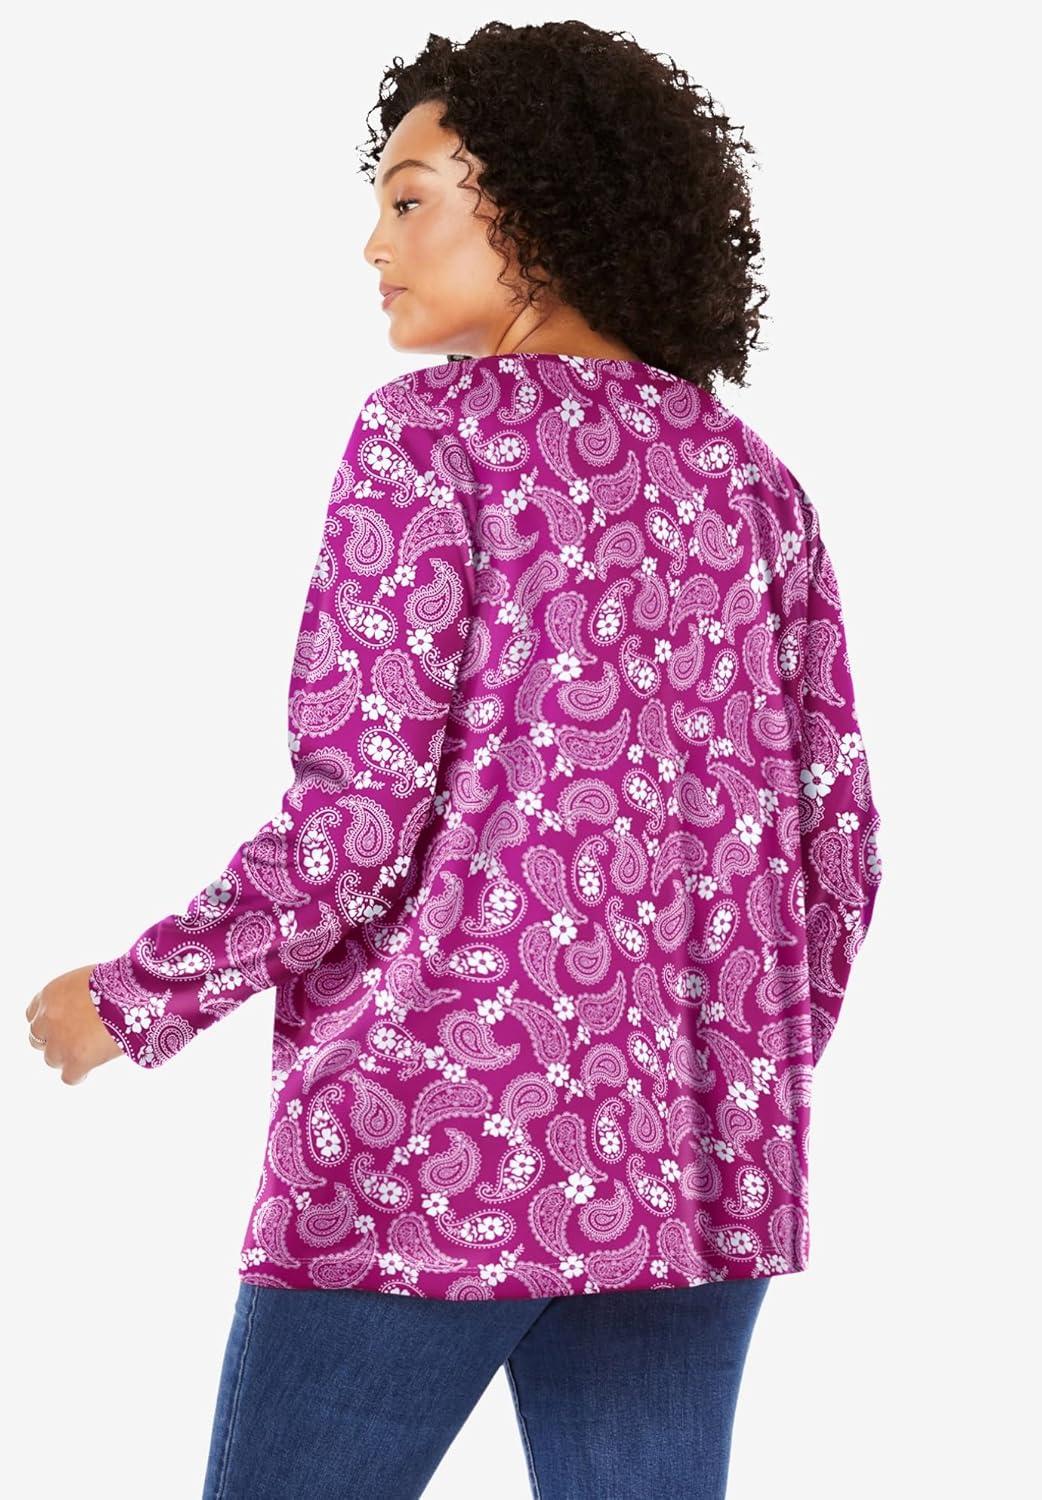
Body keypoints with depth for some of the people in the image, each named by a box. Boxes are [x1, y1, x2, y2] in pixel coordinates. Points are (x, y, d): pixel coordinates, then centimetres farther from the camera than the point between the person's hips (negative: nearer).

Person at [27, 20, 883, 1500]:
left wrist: (138, 998, 0)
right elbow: (836, 835, 9)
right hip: (694, 1164, 6)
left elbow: (357, 818, -13)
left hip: (440, 1145, -6)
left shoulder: (434, 433, -6)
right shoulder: (750, 475, 10)